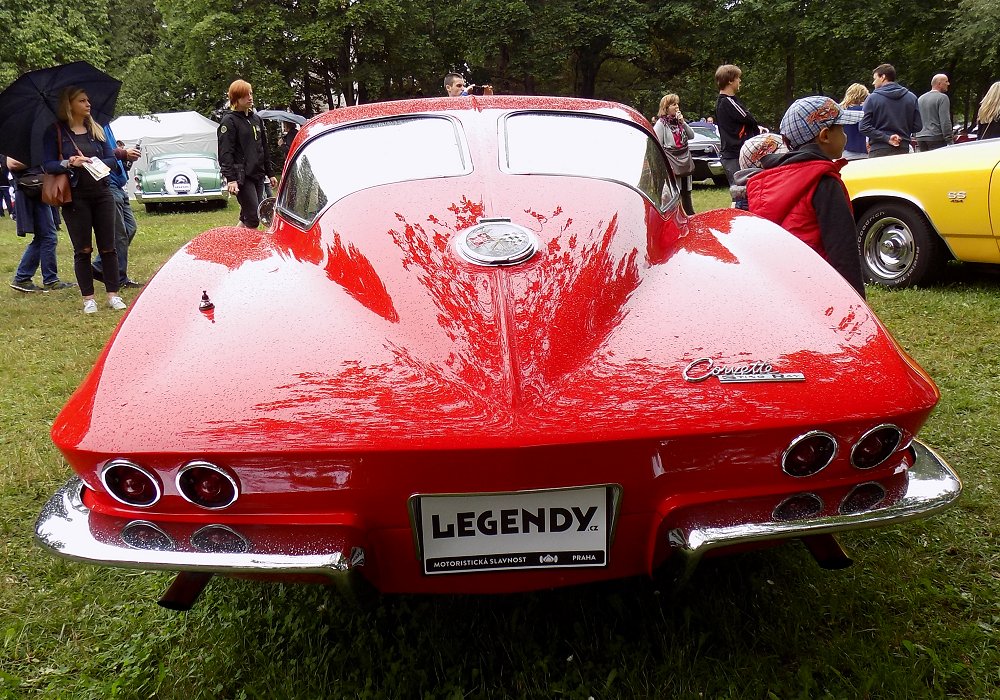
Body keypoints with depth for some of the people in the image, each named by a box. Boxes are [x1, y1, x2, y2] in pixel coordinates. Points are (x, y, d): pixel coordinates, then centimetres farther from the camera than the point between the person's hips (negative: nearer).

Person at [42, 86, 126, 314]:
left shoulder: (96, 129, 10)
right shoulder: (56, 131, 0)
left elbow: (111, 158, 7)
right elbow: (47, 165, -3)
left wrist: (95, 163, -13)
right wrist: (68, 163, -21)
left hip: (102, 194, 3)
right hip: (75, 197, -3)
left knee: (108, 246, 3)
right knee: (82, 249, 1)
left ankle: (113, 295, 11)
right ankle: (88, 298, 8)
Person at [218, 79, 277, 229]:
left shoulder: (256, 119, 17)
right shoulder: (229, 121, -6)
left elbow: (264, 148, 23)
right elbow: (225, 153, -13)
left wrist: (270, 174, 21)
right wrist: (230, 179, -22)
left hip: (258, 175, 7)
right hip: (242, 177, -7)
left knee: (246, 219, 9)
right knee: (253, 218, -12)